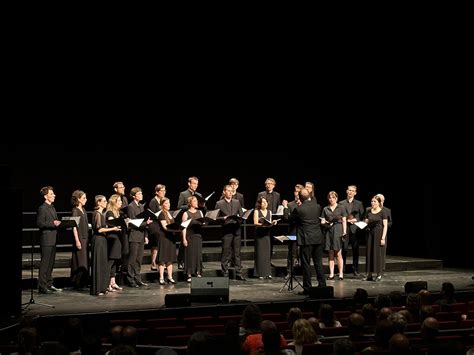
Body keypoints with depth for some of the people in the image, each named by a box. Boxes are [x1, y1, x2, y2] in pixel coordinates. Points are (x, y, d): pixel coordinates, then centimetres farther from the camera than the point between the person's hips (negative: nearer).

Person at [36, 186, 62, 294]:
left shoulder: (52, 208, 18)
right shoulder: (42, 208, -11)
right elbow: (39, 223, -18)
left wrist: (58, 223, 6)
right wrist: (52, 224, -21)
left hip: (53, 240, 9)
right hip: (46, 240, -9)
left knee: (50, 263, 13)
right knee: (45, 263, -7)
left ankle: (49, 284, 20)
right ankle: (42, 286, -4)